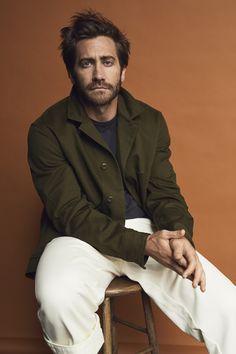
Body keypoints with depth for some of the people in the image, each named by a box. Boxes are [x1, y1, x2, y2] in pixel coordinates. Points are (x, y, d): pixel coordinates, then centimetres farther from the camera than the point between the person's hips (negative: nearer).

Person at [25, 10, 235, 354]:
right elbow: (70, 212, -13)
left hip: (148, 232, 3)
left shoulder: (150, 121, 5)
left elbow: (165, 193, 4)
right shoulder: (47, 131, -7)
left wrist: (181, 238, -20)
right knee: (58, 301, -35)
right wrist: (144, 244, -26)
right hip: (81, 236, -2)